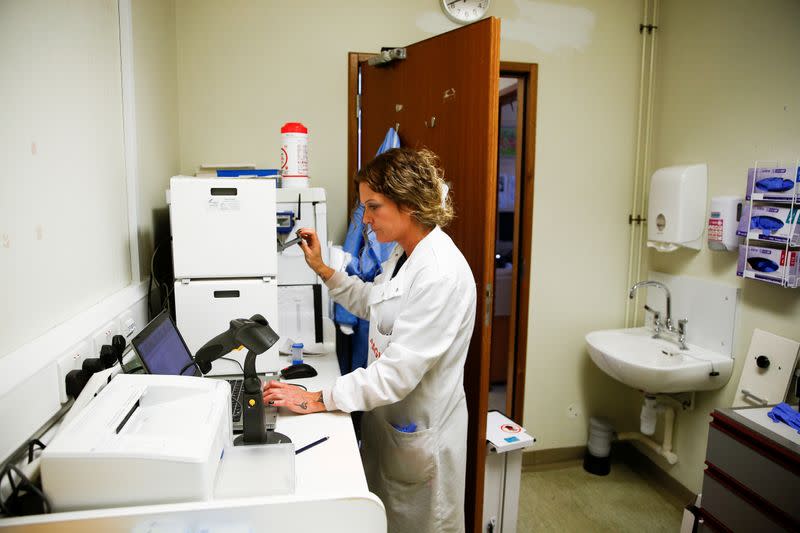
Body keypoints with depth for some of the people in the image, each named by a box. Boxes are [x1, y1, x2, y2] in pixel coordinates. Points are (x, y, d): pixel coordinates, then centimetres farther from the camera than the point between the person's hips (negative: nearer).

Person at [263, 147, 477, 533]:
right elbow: (372, 303, 18)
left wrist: (317, 400, -26)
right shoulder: (403, 253, 1)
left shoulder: (441, 273, -29)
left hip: (419, 432, -8)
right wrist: (322, 268, 8)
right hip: (387, 415, 8)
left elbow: (399, 371, -31)